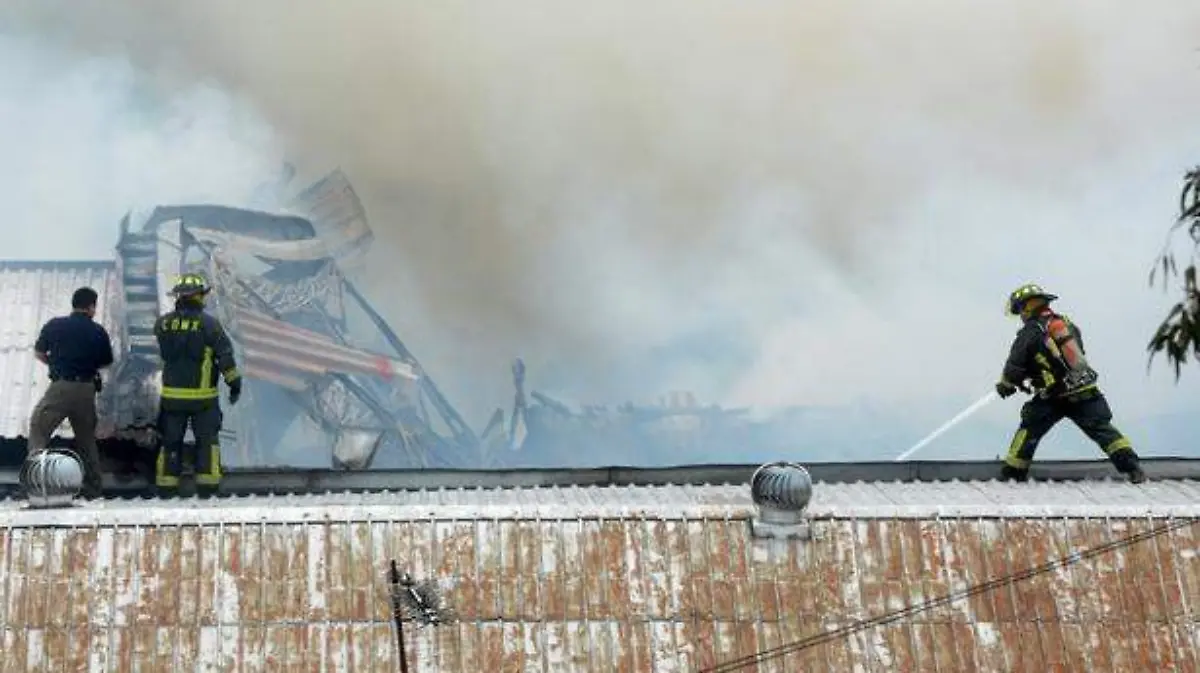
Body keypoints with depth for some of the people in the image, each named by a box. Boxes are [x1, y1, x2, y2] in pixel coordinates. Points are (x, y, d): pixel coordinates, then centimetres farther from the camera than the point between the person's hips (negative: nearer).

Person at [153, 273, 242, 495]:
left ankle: (167, 481, 14)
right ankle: (207, 482, 3)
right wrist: (234, 382, 0)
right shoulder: (209, 324, -11)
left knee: (171, 440, 12)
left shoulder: (163, 324, -1)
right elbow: (225, 356, -10)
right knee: (207, 439, 6)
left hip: (171, 394, 3)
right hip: (203, 395, -3)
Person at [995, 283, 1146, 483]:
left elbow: (1014, 367, -2)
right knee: (1103, 429, 7)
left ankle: (1013, 472, 12)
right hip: (1087, 391, 4)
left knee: (1029, 429, 10)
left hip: (1055, 398, -4)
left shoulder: (1028, 334, -4)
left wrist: (1006, 385, 21)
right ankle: (1132, 467, -3)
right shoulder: (1067, 323, 14)